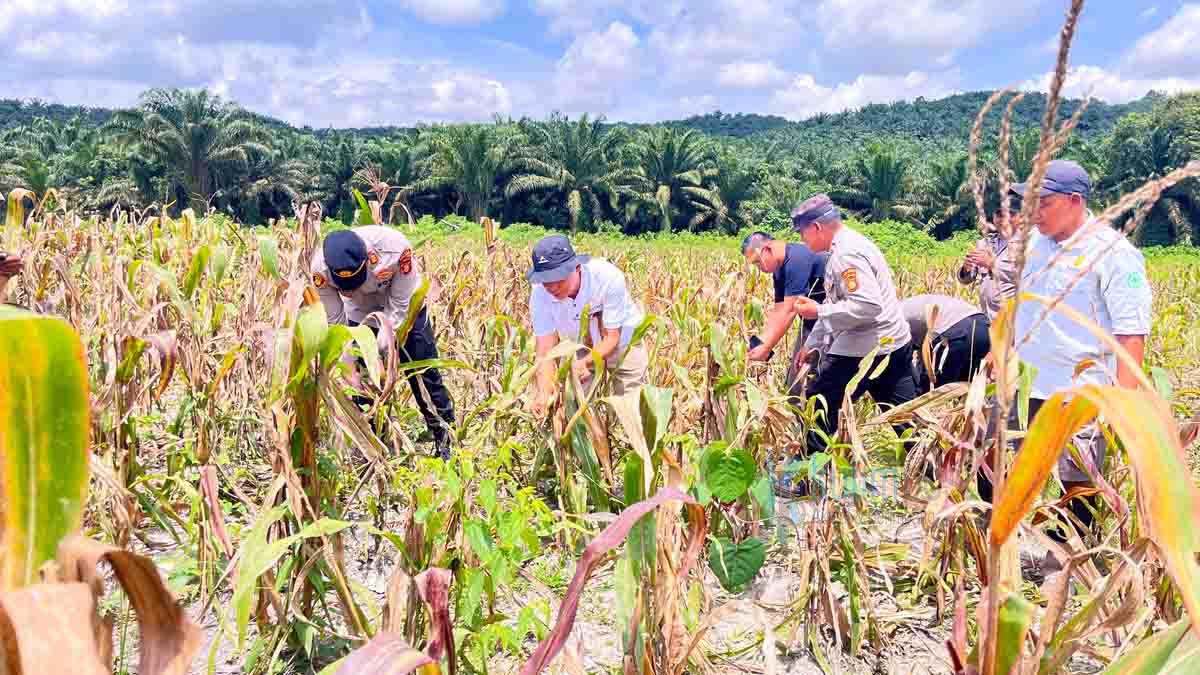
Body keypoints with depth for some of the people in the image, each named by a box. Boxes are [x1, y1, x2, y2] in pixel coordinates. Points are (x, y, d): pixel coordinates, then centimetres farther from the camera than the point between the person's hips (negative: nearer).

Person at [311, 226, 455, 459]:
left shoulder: (395, 248, -39)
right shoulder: (321, 268, -31)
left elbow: (399, 308, -28)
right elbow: (335, 320, -19)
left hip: (405, 310, -2)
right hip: (360, 314, 2)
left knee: (424, 376, 0)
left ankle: (446, 442, 12)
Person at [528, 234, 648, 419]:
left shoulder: (608, 278, -35)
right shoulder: (539, 294, -27)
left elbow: (612, 338, -29)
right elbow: (545, 351, -29)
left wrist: (585, 363, -48)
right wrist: (544, 391, -47)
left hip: (622, 342, -2)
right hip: (579, 347, 2)